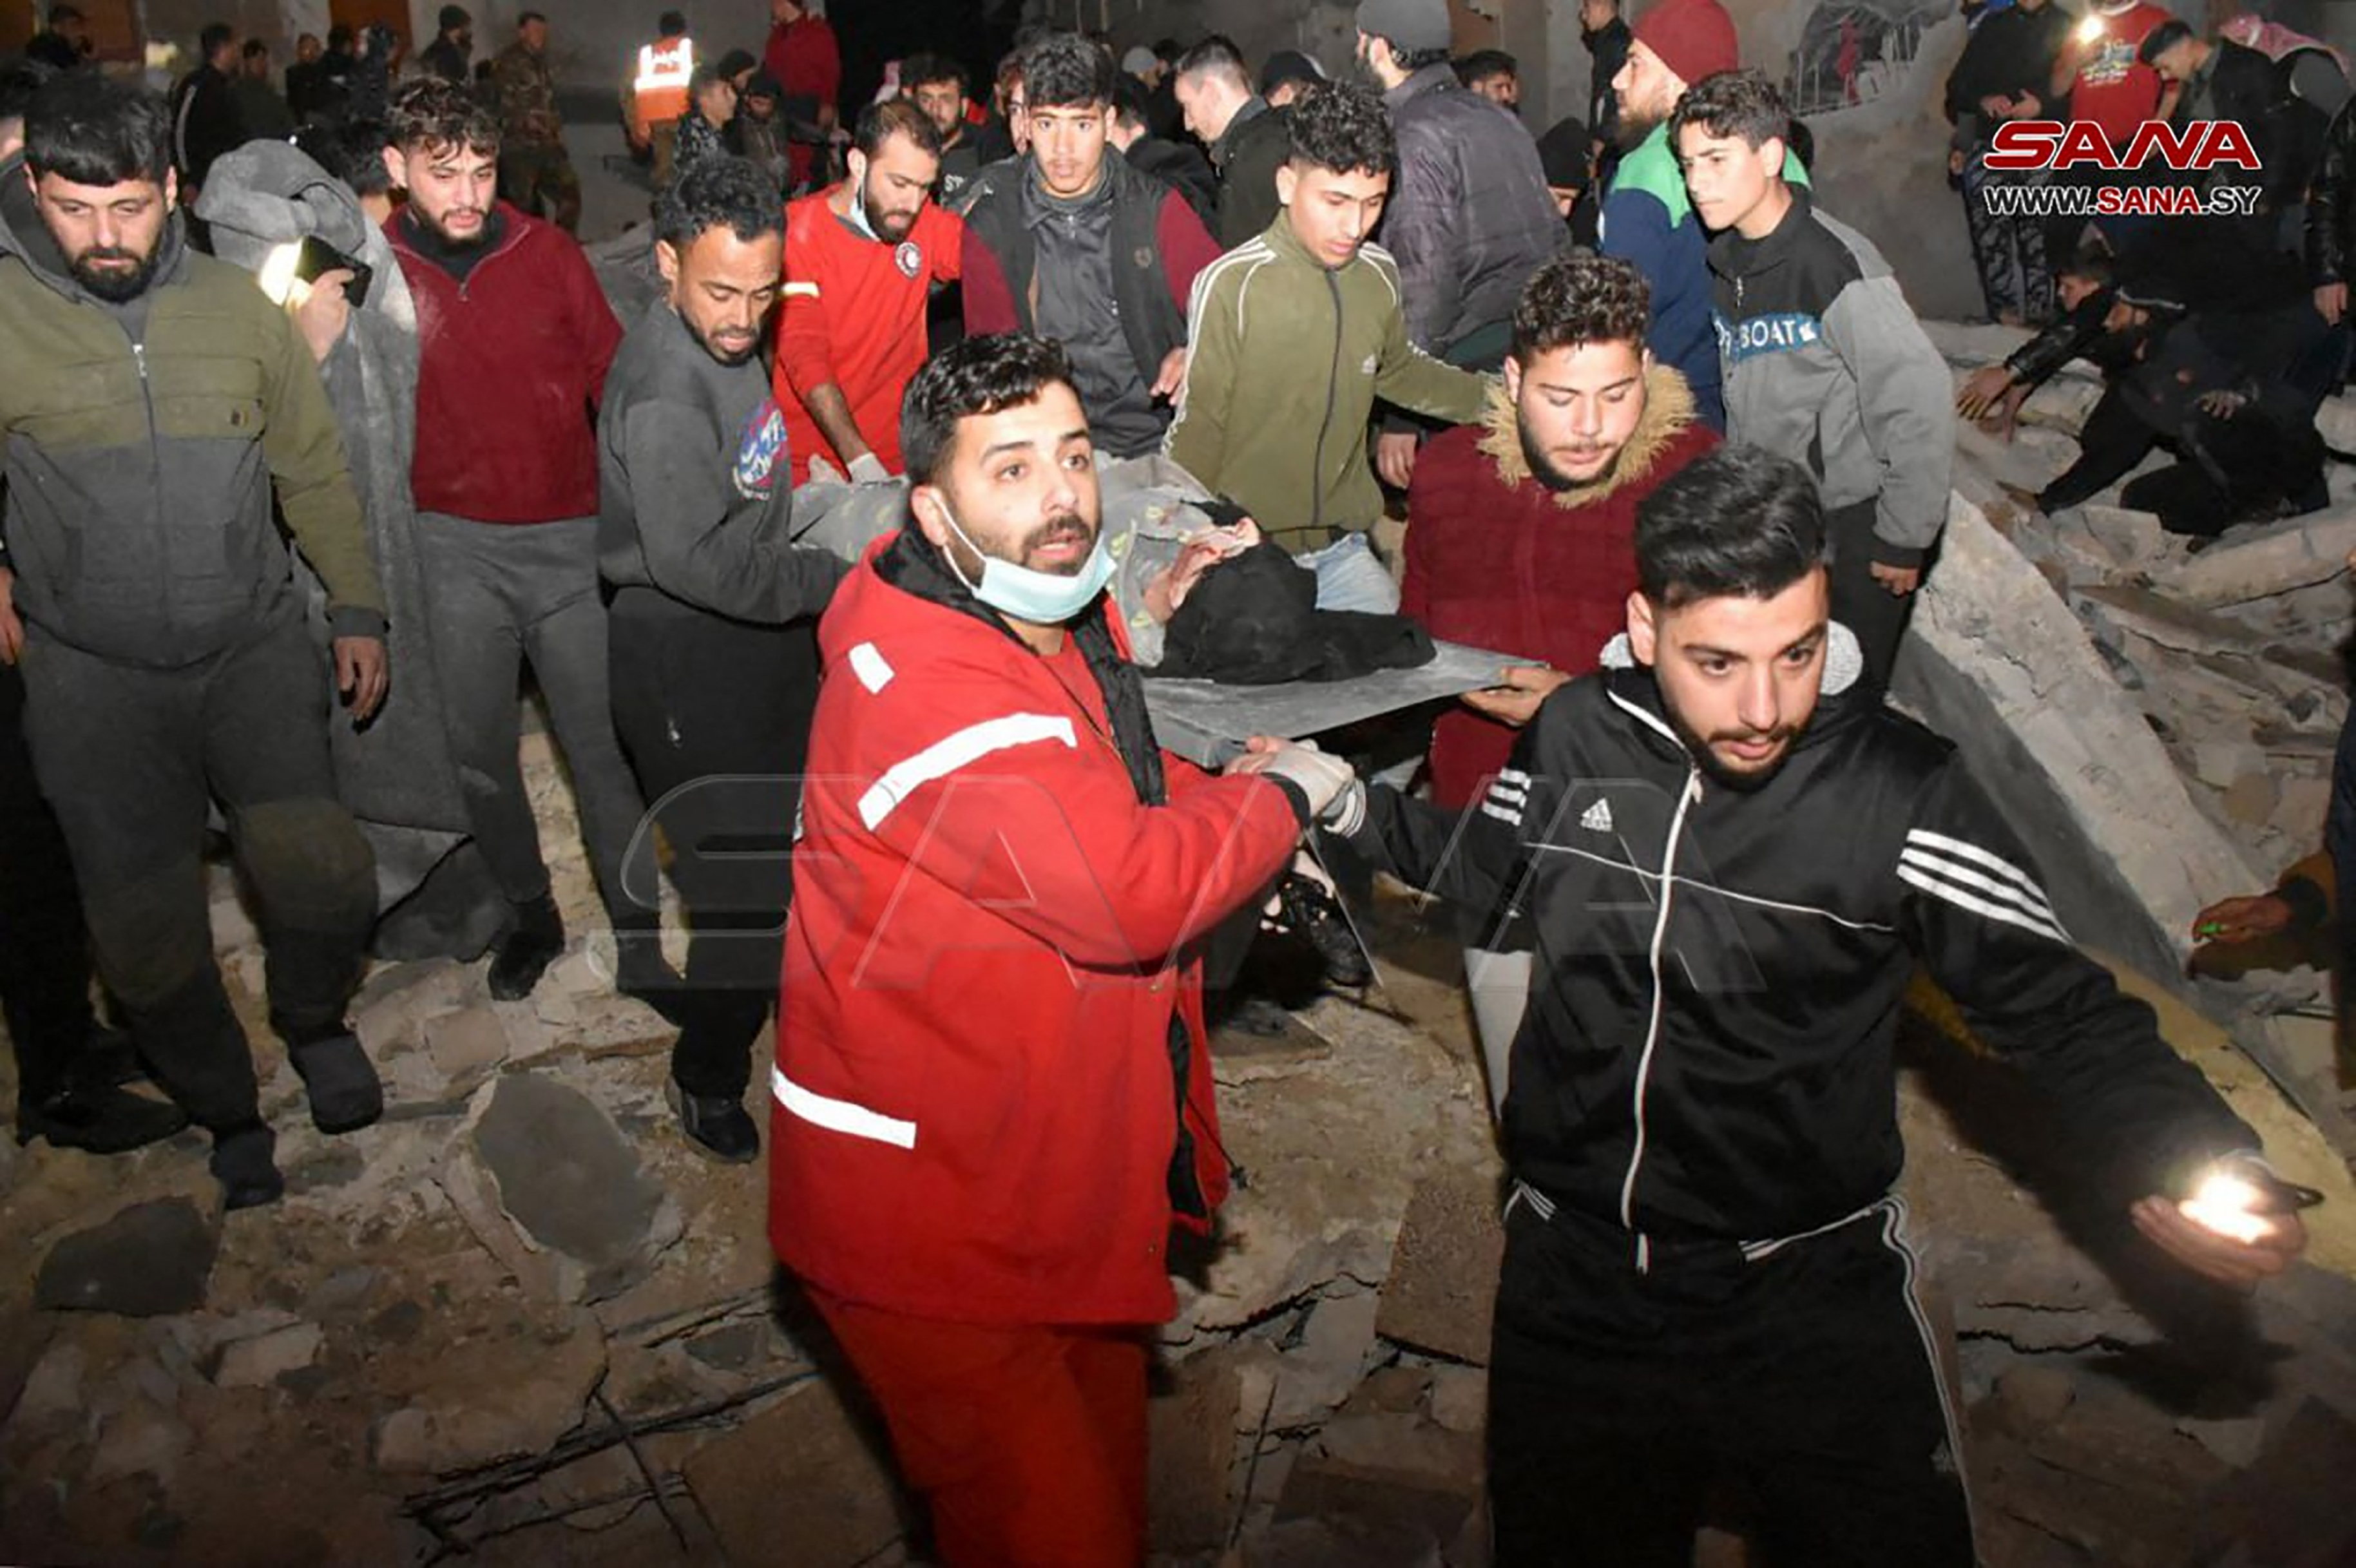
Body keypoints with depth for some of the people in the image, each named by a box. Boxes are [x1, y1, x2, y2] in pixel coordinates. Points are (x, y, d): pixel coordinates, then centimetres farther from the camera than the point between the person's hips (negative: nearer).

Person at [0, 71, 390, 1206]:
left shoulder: (233, 305, 1)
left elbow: (312, 468, 9)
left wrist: (357, 609, 9)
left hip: (256, 645, 1)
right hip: (94, 676, -1)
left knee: (320, 874, -14)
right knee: (147, 929, 4)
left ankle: (314, 1022, 21)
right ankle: (228, 1114, 31)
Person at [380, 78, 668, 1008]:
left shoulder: (548, 253, 0)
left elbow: (613, 377, 5)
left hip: (570, 537, 0)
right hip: (454, 547, 1)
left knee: (602, 743, 2)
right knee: (478, 748, 11)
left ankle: (635, 935, 15)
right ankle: (529, 912, 32)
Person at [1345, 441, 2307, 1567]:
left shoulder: (1898, 788, -16)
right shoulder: (1574, 735, -7)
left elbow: (2056, 1008, -11)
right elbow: (1482, 867, 14)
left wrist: (2190, 1160, -27)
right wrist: (1344, 804, 4)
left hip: (1814, 1291, -2)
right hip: (1575, 1273, 3)